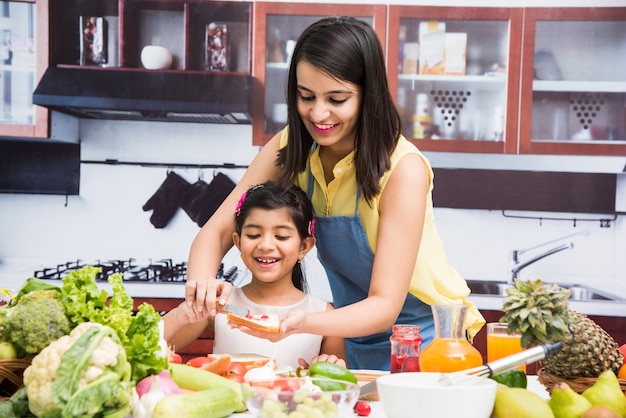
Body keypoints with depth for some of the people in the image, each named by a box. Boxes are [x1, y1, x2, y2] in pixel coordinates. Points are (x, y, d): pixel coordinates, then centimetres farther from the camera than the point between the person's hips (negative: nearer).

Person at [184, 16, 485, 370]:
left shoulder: (402, 168, -24)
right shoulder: (291, 148, -10)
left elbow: (385, 306, -25)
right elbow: (217, 230, -9)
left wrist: (305, 323, -43)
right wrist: (203, 280, -31)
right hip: (354, 336, 4)